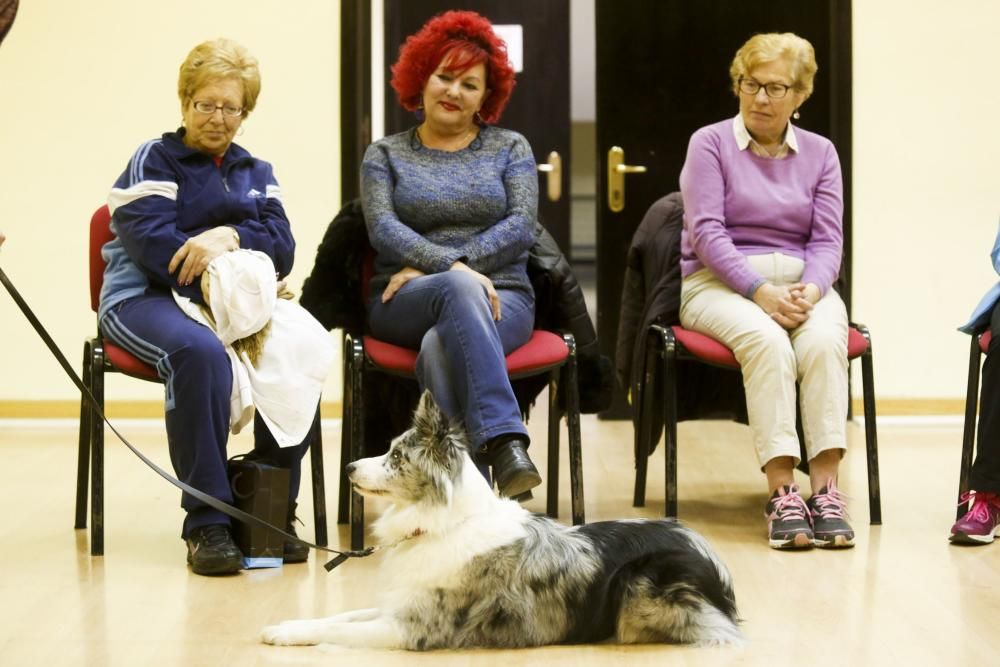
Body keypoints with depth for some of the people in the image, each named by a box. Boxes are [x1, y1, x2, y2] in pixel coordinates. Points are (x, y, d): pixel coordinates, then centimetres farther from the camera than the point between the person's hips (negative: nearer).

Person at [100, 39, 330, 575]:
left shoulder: (257, 174, 24)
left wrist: (231, 237, -15)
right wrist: (219, 278, -19)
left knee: (299, 352, -30)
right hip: (147, 296, -4)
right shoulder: (154, 160, 8)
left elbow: (282, 248, 6)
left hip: (236, 302, 4)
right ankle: (207, 524, -35)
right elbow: (148, 240, -9)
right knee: (199, 351, -40)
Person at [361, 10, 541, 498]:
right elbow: (383, 229, -3)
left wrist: (429, 267, -12)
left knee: (440, 347, -36)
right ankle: (505, 442, -53)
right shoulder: (385, 155, 14)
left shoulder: (510, 148, 14)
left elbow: (520, 226, -1)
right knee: (460, 289, -38)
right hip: (405, 306, 0)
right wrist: (454, 268, -21)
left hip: (499, 298, 1)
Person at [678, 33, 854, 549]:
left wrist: (811, 289, -15)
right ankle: (781, 491, -39)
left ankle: (826, 487, -36)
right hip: (720, 282, -3)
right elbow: (706, 232, -7)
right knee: (767, 341, -35)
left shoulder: (819, 153, 15)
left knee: (824, 341, -32)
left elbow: (827, 239, 7)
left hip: (802, 282, 3)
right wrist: (761, 292, -19)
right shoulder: (710, 144, 4)